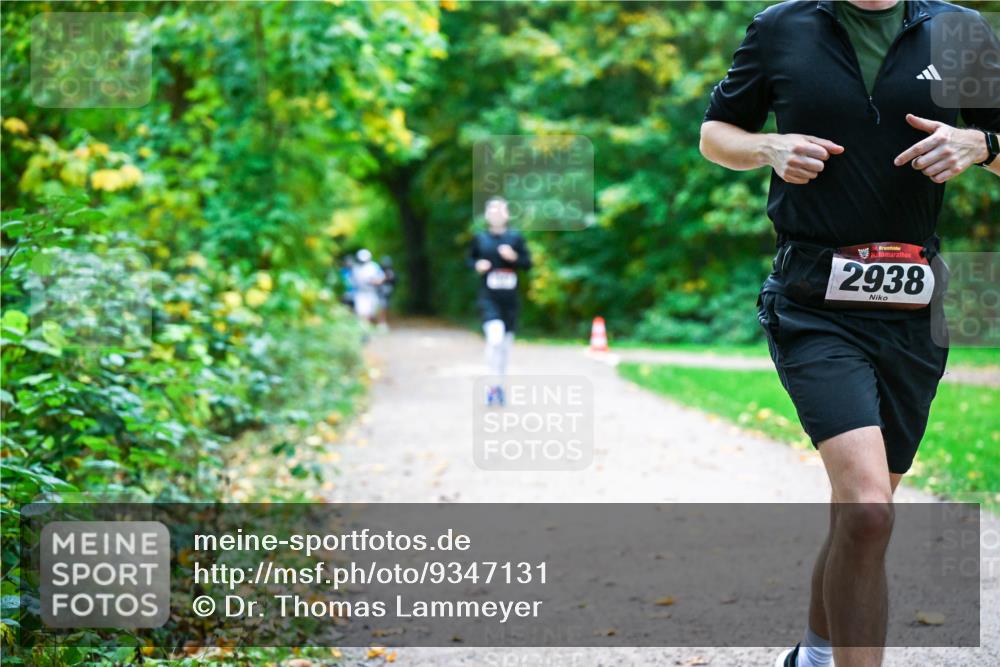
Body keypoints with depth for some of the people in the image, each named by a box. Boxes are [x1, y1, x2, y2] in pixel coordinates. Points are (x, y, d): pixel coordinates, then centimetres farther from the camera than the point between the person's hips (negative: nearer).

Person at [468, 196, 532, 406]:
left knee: (506, 341, 11)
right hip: (488, 298, -2)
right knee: (495, 336, -24)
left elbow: (528, 263, 4)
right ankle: (494, 384, -12)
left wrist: (514, 258, -15)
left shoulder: (515, 237, 1)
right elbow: (470, 259, 15)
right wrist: (477, 265, -7)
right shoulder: (479, 238, 1)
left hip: (509, 299, 2)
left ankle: (498, 386, 30)